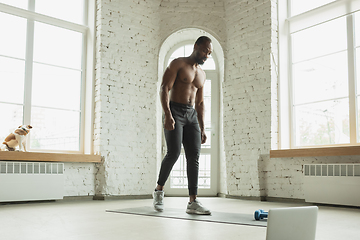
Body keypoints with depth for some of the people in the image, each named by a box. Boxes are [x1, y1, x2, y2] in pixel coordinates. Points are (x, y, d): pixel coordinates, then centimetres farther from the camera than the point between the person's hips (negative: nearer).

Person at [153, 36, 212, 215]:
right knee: (174, 153, -17)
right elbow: (164, 88, -10)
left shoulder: (202, 74, 20)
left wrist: (202, 128, 14)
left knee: (194, 156, -4)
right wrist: (168, 114, -23)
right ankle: (159, 190, 6)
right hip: (174, 112, -6)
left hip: (191, 115, 6)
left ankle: (193, 202, -3)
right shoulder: (178, 64, 0)